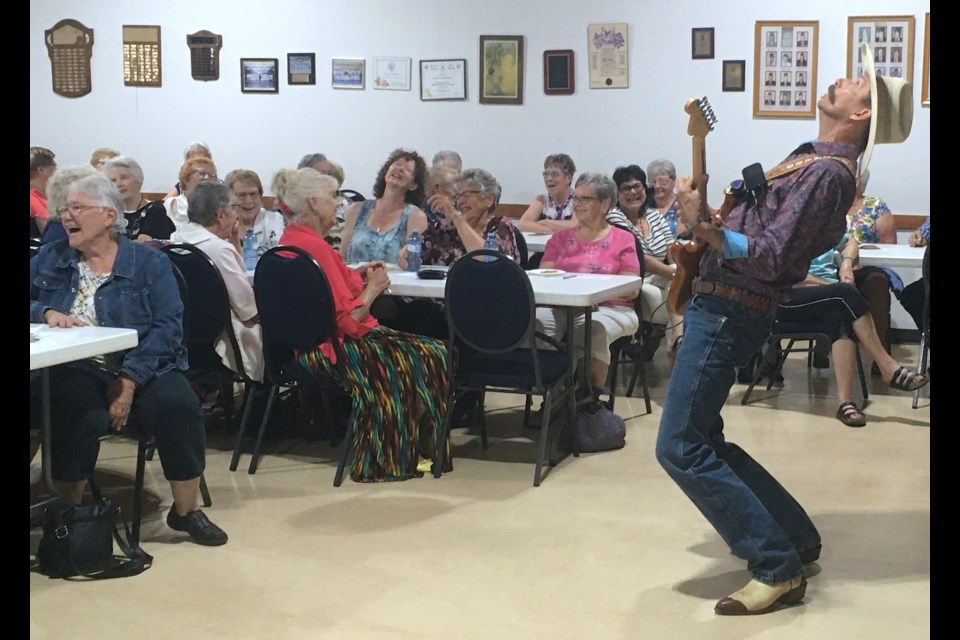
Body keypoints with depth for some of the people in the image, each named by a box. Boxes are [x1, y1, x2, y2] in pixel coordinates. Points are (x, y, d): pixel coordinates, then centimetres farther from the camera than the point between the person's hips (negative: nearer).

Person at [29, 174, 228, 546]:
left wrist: (129, 380, -18)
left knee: (179, 406, -29)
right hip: (74, 372, 0)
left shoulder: (149, 262, 6)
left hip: (142, 370, 0)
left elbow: (169, 325, -6)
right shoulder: (50, 260, 16)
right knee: (78, 416, -33)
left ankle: (185, 510, -8)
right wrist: (46, 312, -9)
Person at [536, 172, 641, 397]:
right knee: (534, 321, -30)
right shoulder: (560, 238, 22)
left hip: (610, 309, -3)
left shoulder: (623, 240, 11)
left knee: (593, 329, -38)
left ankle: (592, 398, -23)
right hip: (561, 308, 3)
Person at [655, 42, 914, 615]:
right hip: (716, 306, 10)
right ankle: (795, 538, 23)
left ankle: (778, 568, -5)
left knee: (681, 448, -11)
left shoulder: (827, 173, -16)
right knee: (700, 440, 15)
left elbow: (768, 259, -21)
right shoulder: (812, 158, 15)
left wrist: (703, 227, -31)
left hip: (728, 315, -10)